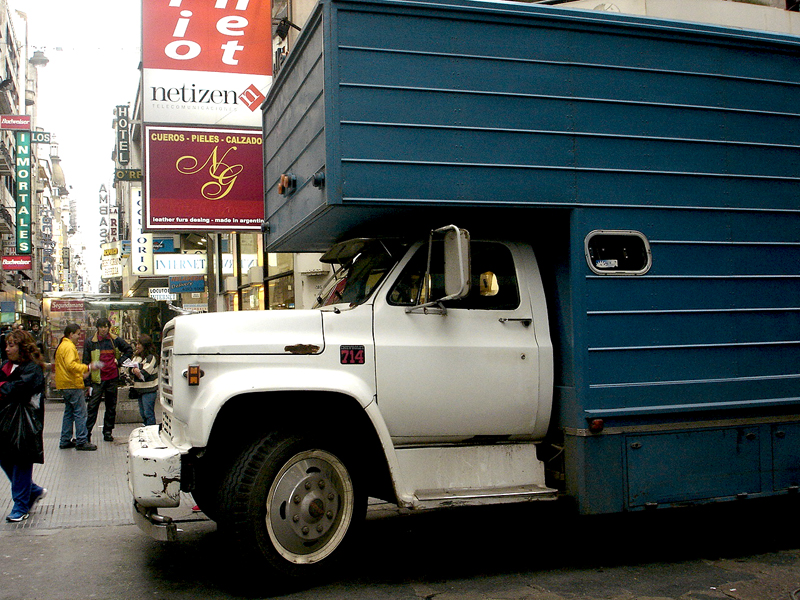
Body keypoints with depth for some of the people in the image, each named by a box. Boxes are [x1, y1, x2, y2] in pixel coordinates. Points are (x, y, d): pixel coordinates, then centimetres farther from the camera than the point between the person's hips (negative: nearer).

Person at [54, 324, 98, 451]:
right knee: (80, 413, -7)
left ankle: (65, 441, 18)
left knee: (69, 413, 15)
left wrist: (81, 374, 24)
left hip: (65, 385, 11)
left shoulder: (61, 345, 19)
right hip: (73, 385, -11)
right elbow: (71, 365, -25)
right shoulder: (69, 347, -14)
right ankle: (81, 442, -7)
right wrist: (87, 368, -21)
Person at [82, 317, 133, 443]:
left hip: (113, 378, 2)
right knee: (93, 406, -7)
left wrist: (120, 361, 4)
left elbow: (129, 350, 19)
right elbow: (86, 362, 1)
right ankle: (86, 432, -3)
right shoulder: (90, 342, 0)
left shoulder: (115, 340, 4)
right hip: (98, 379, -2)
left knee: (111, 407, 8)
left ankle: (108, 432, 17)